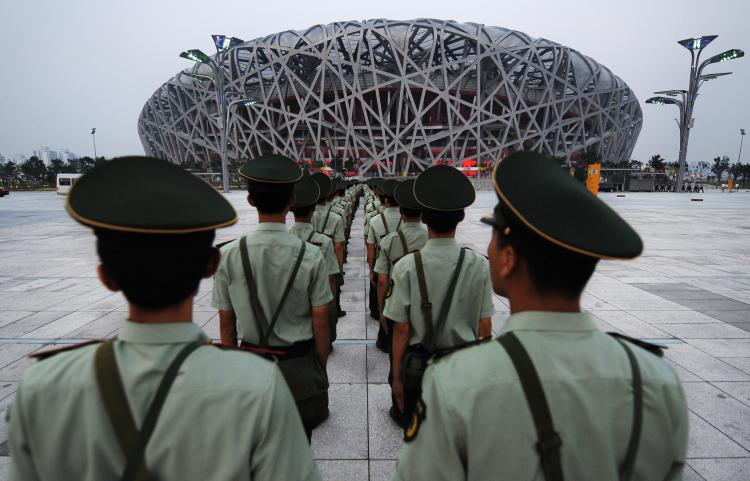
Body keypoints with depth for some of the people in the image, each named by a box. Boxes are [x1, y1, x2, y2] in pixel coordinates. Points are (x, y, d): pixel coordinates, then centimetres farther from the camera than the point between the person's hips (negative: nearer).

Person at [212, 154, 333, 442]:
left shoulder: (230, 255, -12)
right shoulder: (310, 257, -17)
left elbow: (226, 324, -4)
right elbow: (320, 324, -11)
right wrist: (320, 368, 5)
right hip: (300, 365, -1)